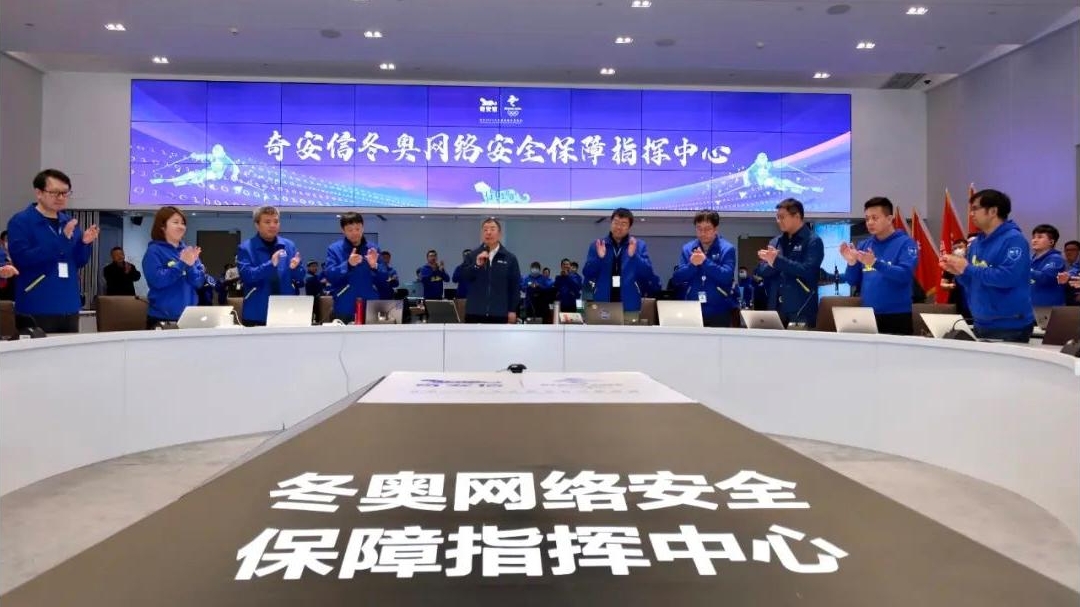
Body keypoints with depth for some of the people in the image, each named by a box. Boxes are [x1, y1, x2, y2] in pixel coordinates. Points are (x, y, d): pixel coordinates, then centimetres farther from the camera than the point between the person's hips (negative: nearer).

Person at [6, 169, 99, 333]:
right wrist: (61, 240, -24)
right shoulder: (20, 221, -6)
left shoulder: (70, 222, 11)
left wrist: (85, 243, -7)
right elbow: (21, 259, -19)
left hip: (69, 309, 6)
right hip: (36, 311, -6)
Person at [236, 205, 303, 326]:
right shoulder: (245, 248, -3)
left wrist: (294, 268, -15)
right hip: (257, 314, -3)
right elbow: (246, 275, -16)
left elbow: (299, 278, 8)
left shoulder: (289, 246, 7)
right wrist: (270, 265, -29)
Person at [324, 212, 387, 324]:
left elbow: (384, 278, 5)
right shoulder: (334, 249, 1)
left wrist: (375, 266, -15)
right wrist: (348, 265, -25)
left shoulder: (373, 249, 8)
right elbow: (330, 276, -10)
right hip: (345, 309, -2)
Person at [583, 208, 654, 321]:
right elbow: (588, 275, 1)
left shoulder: (639, 245, 4)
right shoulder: (597, 246, 6)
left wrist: (634, 256, -18)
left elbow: (647, 274, -3)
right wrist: (599, 257, -16)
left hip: (629, 306, 0)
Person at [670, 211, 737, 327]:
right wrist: (692, 265, -17)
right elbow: (676, 279, 0)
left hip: (718, 311, -2)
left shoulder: (727, 249, -2)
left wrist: (705, 262, -22)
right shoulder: (687, 248, 7)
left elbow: (726, 277, -16)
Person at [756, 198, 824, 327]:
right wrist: (771, 263, -14)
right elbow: (761, 271, 7)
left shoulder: (813, 241, -3)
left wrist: (777, 260, -18)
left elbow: (807, 271, -17)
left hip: (801, 310, -5)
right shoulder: (775, 242, 14)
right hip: (775, 308, 5)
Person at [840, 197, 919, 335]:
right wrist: (851, 263, -11)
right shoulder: (864, 245, 9)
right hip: (867, 316, 4)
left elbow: (905, 275, -19)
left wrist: (876, 263, -30)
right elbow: (854, 282, 8)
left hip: (897, 317, -4)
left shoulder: (905, 243, -4)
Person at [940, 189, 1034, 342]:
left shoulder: (1014, 239, -12)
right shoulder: (976, 243, 11)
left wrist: (968, 269, -19)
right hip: (981, 324, 8)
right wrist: (958, 272, -6)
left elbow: (1008, 277, -26)